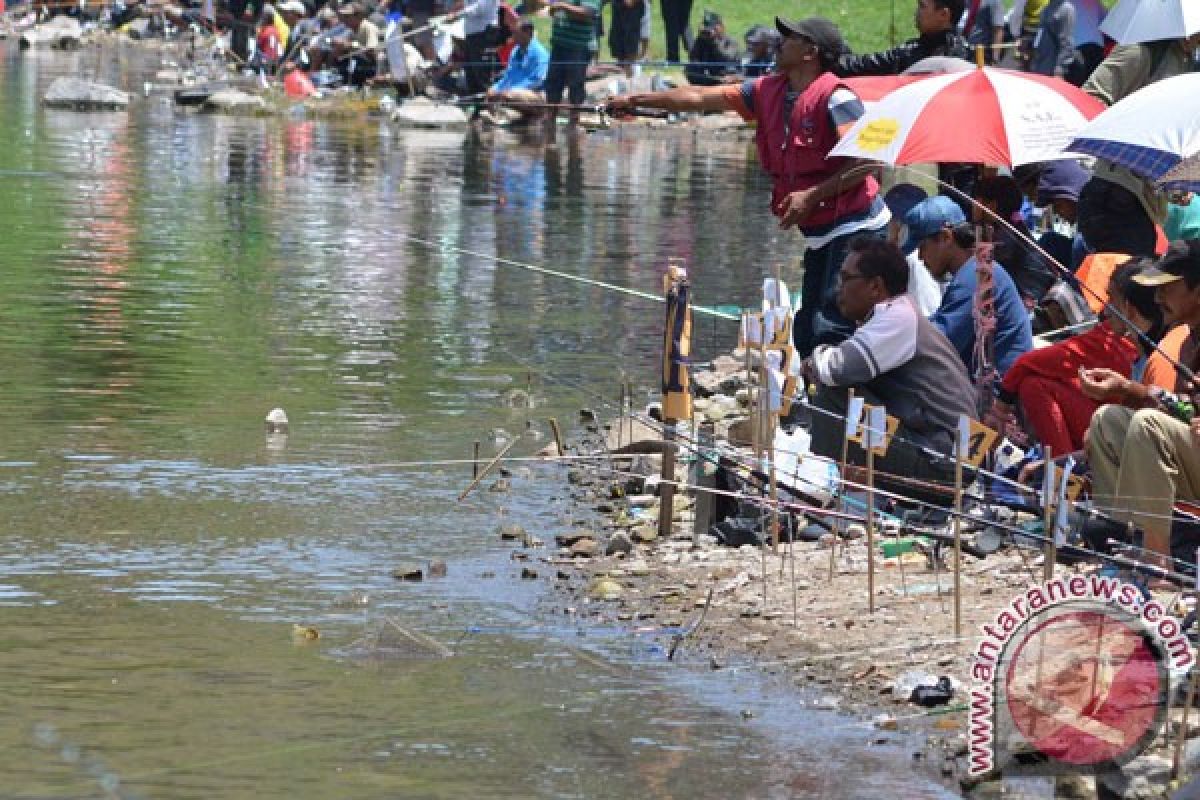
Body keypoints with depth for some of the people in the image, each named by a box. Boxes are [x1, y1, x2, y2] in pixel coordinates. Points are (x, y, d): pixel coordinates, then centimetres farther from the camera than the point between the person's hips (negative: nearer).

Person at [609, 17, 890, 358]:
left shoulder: (834, 98, -15)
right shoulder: (768, 92, 10)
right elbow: (701, 97, 16)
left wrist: (812, 195, -21)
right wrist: (636, 99, 19)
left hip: (853, 229, -9)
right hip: (819, 234, 9)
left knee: (831, 330, -18)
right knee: (806, 336, 12)